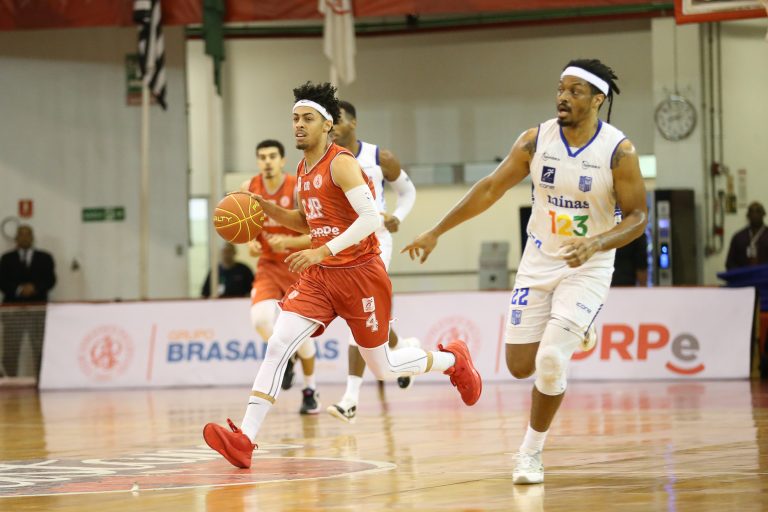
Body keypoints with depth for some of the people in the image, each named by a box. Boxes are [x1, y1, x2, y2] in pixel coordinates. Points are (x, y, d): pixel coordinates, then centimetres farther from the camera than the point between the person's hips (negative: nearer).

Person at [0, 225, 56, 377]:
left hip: (38, 309, 0)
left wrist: (35, 287, -16)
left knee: (41, 351, -3)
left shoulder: (45, 258, 12)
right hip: (13, 308, 0)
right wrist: (19, 289, -17)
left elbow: (50, 280, 2)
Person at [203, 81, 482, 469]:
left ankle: (453, 359, 35)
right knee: (278, 345, -13)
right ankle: (245, 440, -20)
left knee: (384, 369, 6)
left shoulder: (341, 163, -15)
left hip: (359, 273, -7)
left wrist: (323, 251, -32)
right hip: (320, 276, 7)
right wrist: (267, 209, 8)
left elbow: (371, 218, -25)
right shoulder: (304, 171, 11)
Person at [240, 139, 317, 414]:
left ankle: (310, 391, 22)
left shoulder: (298, 189, -18)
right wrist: (251, 242, -11)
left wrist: (289, 242, -33)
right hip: (268, 265, 2)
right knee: (260, 319, -24)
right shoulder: (249, 189, -6)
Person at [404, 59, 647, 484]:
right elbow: (491, 188, 0)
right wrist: (436, 233, 0)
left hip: (588, 267, -4)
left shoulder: (618, 151, -16)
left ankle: (531, 453, 3)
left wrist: (595, 244, -29)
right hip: (539, 261, 4)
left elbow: (637, 216, -11)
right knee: (520, 366, 5)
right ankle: (572, 332, 40)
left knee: (550, 361, -19)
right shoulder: (536, 140, -7)